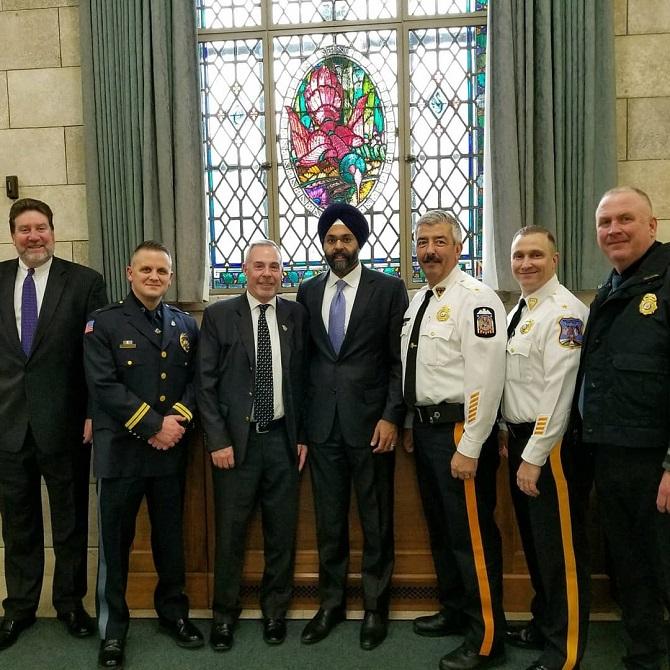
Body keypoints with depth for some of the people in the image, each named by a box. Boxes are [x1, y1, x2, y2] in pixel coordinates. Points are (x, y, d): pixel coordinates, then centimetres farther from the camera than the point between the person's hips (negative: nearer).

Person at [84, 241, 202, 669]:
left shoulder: (186, 325, 9)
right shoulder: (104, 323, -4)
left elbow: (195, 380, 6)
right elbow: (104, 386, -13)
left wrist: (178, 418, -12)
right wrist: (153, 425, -16)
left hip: (171, 450, 4)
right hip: (121, 449, -3)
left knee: (171, 537, 15)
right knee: (115, 542, 8)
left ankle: (174, 613, 33)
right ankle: (113, 629, 25)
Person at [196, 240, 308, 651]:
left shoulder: (296, 315, 5)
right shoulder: (219, 315, -1)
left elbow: (304, 379, 7)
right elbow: (206, 383, -2)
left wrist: (303, 435, 4)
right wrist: (218, 440, -8)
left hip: (283, 439, 2)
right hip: (235, 440, -2)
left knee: (282, 530, 11)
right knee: (231, 531, 8)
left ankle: (275, 609, 30)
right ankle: (225, 613, 28)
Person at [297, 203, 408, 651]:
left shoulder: (389, 289, -2)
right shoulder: (308, 292, 9)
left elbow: (400, 360, -3)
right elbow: (304, 358, 10)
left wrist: (391, 416, -11)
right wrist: (300, 421, 7)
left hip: (370, 421, -3)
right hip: (322, 424, 3)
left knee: (376, 521, 9)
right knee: (329, 521, 13)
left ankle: (375, 607, 26)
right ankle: (331, 603, 30)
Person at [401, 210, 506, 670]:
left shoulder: (476, 299, -15)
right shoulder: (419, 300, 12)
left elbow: (485, 379, -21)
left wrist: (469, 448, -21)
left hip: (459, 430, -9)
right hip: (426, 426, 9)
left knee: (472, 535, 1)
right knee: (440, 527, 20)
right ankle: (455, 612, 38)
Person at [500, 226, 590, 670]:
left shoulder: (564, 312, -17)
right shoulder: (520, 311, 13)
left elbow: (558, 391, -21)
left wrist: (535, 457, -19)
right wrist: (509, 430, 16)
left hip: (551, 445, -9)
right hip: (522, 438, 9)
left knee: (561, 547, 3)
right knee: (533, 539, 20)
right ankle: (543, 624, 38)